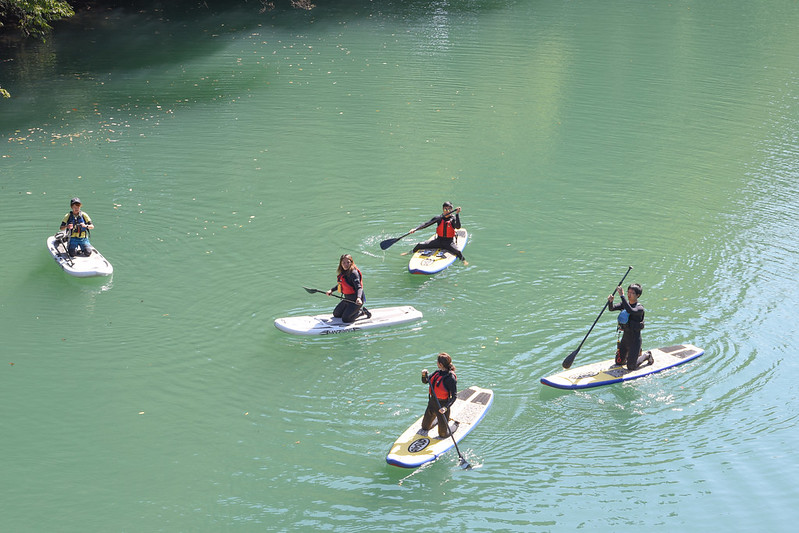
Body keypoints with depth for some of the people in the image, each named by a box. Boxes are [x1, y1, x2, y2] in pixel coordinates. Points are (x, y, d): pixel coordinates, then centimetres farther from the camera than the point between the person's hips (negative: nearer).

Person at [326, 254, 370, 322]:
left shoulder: (353, 273, -22)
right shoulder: (343, 272, 5)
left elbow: (359, 287, -31)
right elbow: (340, 285, 24)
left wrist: (358, 298, -47)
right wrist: (331, 290, 15)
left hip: (355, 301, -9)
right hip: (347, 299, 9)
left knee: (345, 319, -16)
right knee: (336, 314, 18)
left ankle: (361, 311, 6)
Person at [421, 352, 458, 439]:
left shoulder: (450, 378, -22)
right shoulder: (437, 373, -1)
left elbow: (454, 396, -22)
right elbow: (425, 381, 13)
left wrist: (446, 408, -34)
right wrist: (424, 375, -10)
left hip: (442, 405, -7)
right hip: (432, 402, 7)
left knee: (443, 434, 6)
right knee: (425, 427, 23)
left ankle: (454, 426, 33)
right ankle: (437, 420, 50)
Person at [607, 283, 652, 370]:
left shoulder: (640, 308, -18)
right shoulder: (624, 304, 3)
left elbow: (630, 311, -38)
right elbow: (611, 308, -8)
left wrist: (622, 296, -41)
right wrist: (610, 301, -31)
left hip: (635, 339, -7)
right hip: (625, 337, 7)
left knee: (631, 367, -4)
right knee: (619, 362, 15)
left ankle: (647, 356, 22)